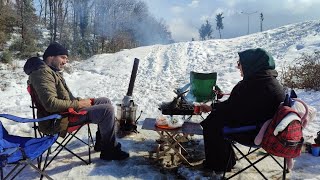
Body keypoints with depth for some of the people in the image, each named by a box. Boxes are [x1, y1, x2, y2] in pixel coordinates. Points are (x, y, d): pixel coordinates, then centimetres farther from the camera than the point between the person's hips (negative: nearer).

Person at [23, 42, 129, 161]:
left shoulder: (51, 71, 16)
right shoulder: (43, 73, -18)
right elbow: (51, 104, -29)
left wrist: (81, 100, 5)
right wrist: (78, 104, -19)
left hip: (67, 109, 11)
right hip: (60, 119, -11)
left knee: (105, 101, 12)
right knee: (107, 110, -19)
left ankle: (101, 143, 15)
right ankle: (110, 150, -5)